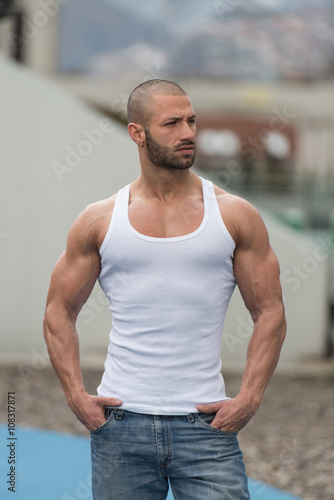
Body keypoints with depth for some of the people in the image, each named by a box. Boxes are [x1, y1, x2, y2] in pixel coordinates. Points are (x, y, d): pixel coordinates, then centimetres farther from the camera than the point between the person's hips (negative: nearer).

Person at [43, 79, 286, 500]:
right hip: (121, 424, 1)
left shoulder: (236, 216, 4)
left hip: (205, 424, -1)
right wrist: (76, 395, -1)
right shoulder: (99, 221, 5)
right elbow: (59, 311, 11)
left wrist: (249, 398, -4)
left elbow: (270, 312, 6)